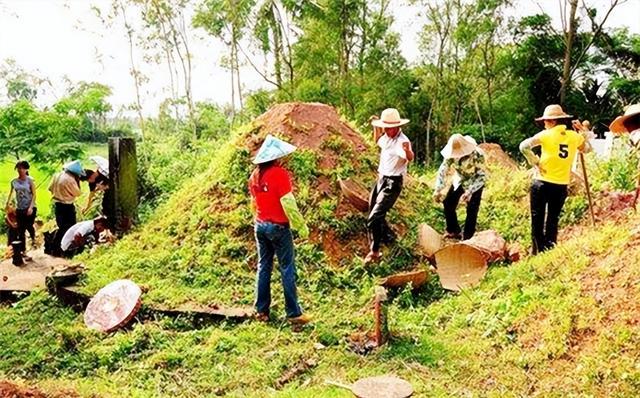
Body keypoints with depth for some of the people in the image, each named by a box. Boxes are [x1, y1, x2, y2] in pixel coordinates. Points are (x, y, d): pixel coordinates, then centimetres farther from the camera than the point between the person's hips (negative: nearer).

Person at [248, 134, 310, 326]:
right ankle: (293, 313, 9)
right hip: (278, 227, -7)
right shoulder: (279, 173, -18)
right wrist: (301, 226, -11)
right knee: (287, 270, 2)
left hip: (260, 225, 7)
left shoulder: (255, 175, 4)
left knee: (264, 267, 14)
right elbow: (288, 204, -19)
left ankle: (261, 310, 20)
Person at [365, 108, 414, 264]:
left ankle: (375, 252, -2)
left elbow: (410, 158, -44)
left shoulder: (402, 141, -24)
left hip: (393, 183, -9)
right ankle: (387, 234, 49)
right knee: (374, 212, 25)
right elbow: (377, 141, 26)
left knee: (374, 218, -15)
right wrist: (376, 126, 12)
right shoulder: (386, 136, 1)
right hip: (381, 179, 9)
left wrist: (408, 151, -66)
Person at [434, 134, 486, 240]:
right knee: (448, 203, 5)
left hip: (475, 183, -5)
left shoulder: (477, 154, -35)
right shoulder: (452, 154, -22)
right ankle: (453, 231, 24)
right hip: (459, 181, 5)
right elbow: (442, 170, -17)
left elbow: (482, 176, -30)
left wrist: (469, 192, -41)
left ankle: (467, 237, 7)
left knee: (472, 210, -7)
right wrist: (438, 190, -28)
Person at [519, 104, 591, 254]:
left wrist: (535, 162, -7)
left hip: (542, 183, -4)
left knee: (537, 220, 6)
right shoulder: (575, 136, 5)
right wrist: (583, 131, 19)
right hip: (561, 186, 4)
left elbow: (524, 146, -16)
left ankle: (538, 252, 6)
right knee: (553, 221, 13)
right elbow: (587, 148, 24)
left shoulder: (546, 135, -7)